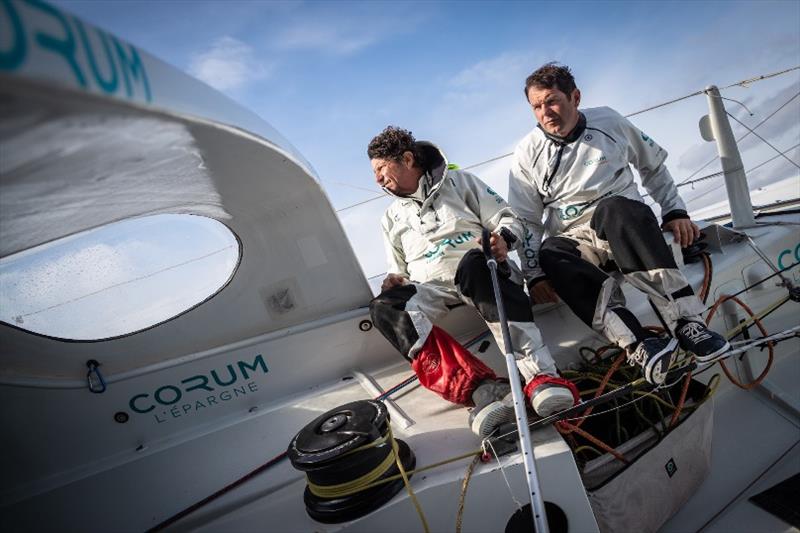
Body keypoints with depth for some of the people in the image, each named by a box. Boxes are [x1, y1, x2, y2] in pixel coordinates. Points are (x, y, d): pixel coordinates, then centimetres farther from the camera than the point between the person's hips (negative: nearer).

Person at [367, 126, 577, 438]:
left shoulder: (457, 181, 17)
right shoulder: (391, 218, 26)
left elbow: (507, 219, 10)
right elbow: (399, 271, 28)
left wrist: (503, 238, -12)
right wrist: (396, 280, 4)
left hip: (481, 272, -2)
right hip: (431, 289, 3)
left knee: (472, 263, -40)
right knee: (384, 307, -30)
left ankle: (541, 377, -48)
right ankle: (481, 388, -46)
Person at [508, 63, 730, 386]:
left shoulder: (609, 122, 7)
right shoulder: (528, 153, 6)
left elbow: (653, 166, 19)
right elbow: (526, 221, 5)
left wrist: (674, 211, 8)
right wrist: (535, 274, -7)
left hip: (628, 228, 0)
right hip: (576, 241, 1)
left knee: (614, 208, -37)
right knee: (551, 253, -35)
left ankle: (687, 322, -42)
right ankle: (638, 345, -48)